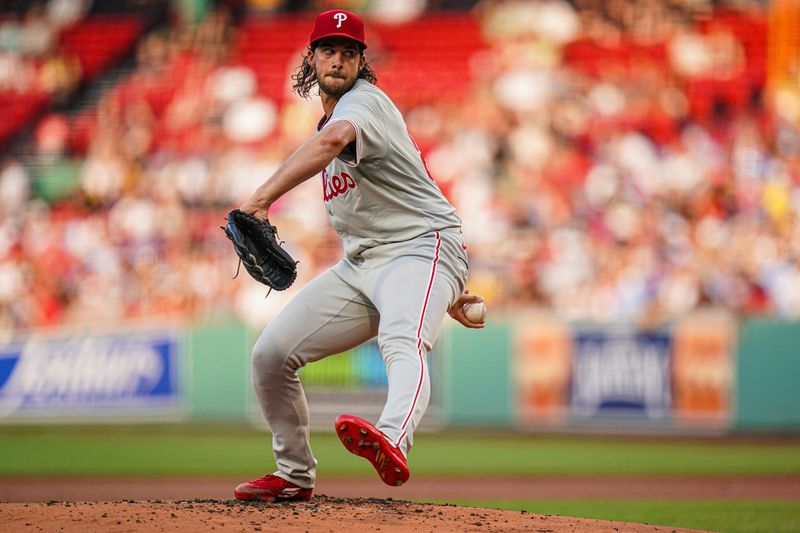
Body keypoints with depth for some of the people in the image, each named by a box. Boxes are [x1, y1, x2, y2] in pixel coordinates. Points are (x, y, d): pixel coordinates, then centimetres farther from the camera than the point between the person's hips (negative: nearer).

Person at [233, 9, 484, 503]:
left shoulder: (365, 101, -9)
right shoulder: (330, 120, 21)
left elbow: (333, 142, -35)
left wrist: (262, 198, -46)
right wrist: (443, 288, 22)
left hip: (424, 247, -9)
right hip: (361, 265, 9)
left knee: (402, 343, -38)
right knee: (272, 353, 2)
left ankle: (391, 444, -68)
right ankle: (295, 475, 17)